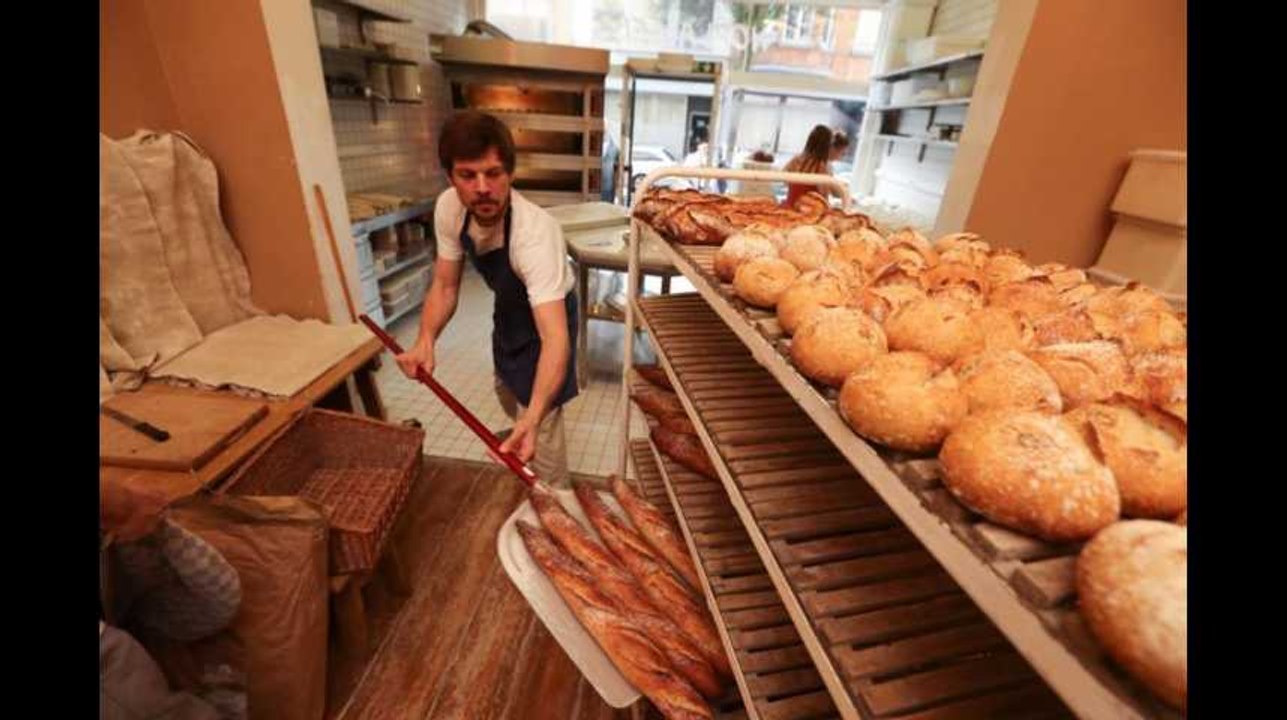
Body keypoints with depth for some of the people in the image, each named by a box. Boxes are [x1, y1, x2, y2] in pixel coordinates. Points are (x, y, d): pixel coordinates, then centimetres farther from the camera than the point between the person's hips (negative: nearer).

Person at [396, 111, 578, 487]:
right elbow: (445, 284, -11)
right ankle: (520, 428, 64)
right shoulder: (448, 208, -22)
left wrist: (534, 418, -62)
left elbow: (555, 337, -49)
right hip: (508, 310, 7)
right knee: (508, 391, 30)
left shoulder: (536, 232, -41)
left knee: (539, 433, -3)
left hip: (547, 314, -6)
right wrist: (425, 342, -29)